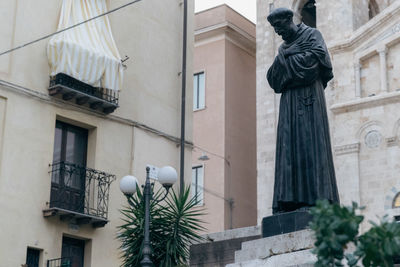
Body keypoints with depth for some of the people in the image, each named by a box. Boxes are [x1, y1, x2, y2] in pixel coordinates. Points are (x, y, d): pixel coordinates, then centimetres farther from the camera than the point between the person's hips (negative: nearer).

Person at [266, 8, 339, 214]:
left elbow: (314, 58, -13)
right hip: (289, 101, 6)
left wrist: (285, 61, -1)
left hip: (308, 96, -6)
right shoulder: (284, 47, 23)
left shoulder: (312, 35, 6)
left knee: (309, 143, -14)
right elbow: (273, 78, 15)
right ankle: (291, 201, -8)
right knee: (289, 146, -3)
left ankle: (314, 199, -18)